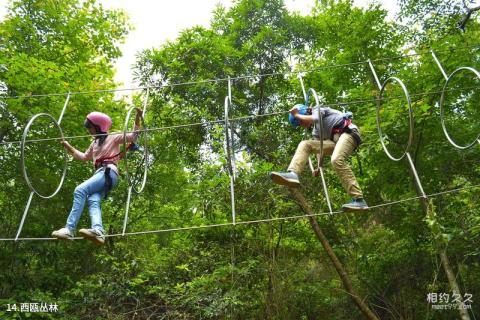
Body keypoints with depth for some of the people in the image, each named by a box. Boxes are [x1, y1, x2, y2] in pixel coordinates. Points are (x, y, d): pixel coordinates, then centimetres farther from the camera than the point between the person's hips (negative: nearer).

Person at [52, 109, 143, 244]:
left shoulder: (113, 137, 11)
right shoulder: (95, 143, 33)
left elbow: (132, 136, 2)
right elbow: (84, 157, 41)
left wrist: (137, 119, -7)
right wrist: (69, 147, 37)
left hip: (109, 172, -7)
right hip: (99, 173, 7)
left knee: (80, 190, -26)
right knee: (93, 201, -23)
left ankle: (69, 229, -34)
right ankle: (98, 231, -47)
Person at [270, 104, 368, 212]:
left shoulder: (318, 110, 6)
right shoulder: (316, 131, 26)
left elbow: (312, 119, -17)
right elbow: (320, 147, 19)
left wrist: (296, 115, -4)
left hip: (348, 132, -8)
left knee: (337, 159, -35)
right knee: (305, 144, -4)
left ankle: (359, 200, -34)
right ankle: (293, 174, -28)